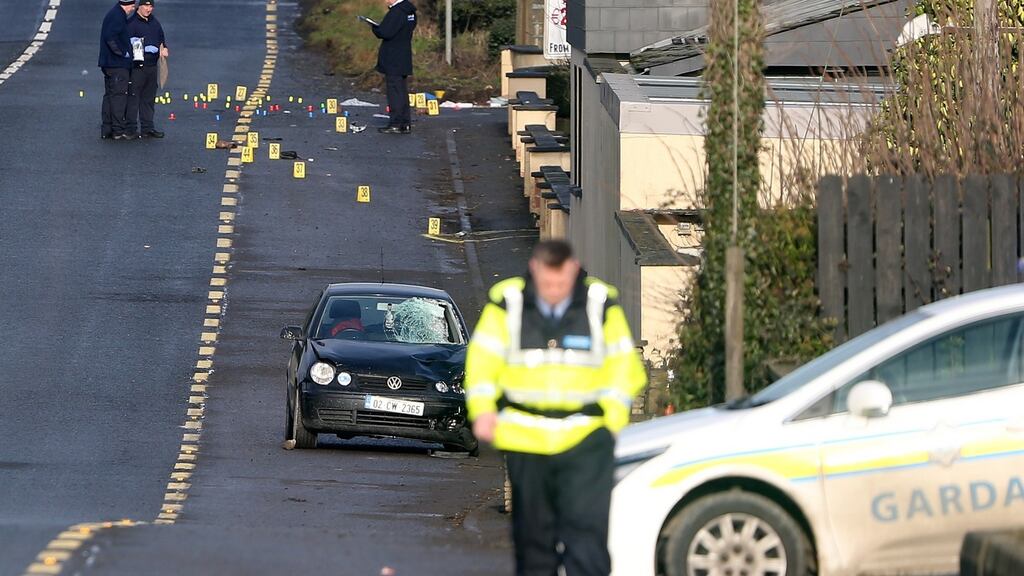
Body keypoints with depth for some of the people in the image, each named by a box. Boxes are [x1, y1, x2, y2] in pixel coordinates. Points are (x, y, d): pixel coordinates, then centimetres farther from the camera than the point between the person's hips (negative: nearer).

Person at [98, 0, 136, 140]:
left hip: (109, 65, 10)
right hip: (118, 65, -10)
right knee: (119, 95, -8)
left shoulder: (114, 15, 17)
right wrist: (124, 52, -17)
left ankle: (107, 130, 16)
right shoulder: (117, 17, -15)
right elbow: (111, 37, -26)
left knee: (110, 95, 13)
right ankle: (118, 131, -9)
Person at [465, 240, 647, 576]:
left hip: (586, 440, -2)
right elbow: (483, 361, 6)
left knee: (587, 528, -14)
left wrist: (613, 416, 1)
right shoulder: (507, 304, 0)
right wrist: (483, 410, -6)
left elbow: (622, 365, 9)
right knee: (533, 533, 11)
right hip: (525, 438, 2)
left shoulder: (601, 306, 0)